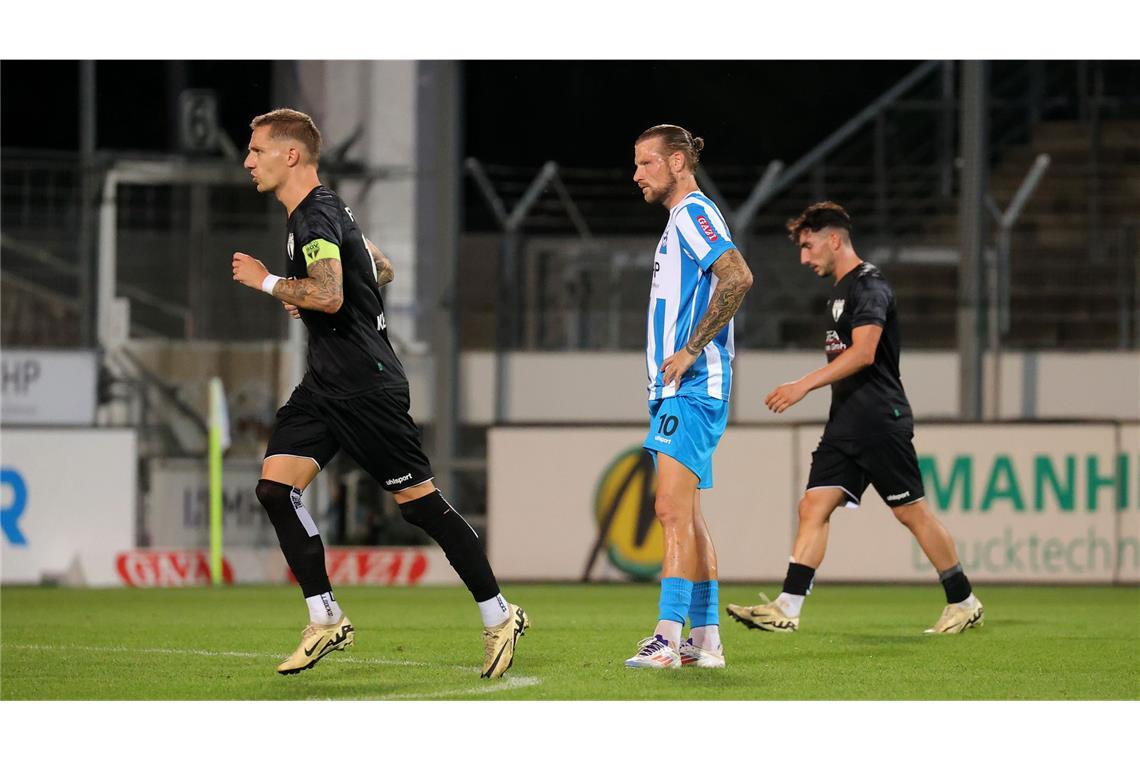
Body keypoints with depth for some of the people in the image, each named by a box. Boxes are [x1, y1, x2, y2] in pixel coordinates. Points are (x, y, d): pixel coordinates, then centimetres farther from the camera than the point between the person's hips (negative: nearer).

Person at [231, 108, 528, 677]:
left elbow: (328, 295, -31)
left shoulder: (316, 215, -16)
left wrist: (265, 281, -17)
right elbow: (382, 269, 29)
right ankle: (325, 620, 2)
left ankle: (498, 617, 6)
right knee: (275, 486, -3)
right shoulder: (318, 211, 16)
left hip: (366, 387, -10)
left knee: (417, 500, -4)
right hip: (324, 385, 10)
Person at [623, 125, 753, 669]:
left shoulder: (694, 213, -9)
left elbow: (738, 277, -24)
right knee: (684, 516, 10)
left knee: (674, 510, -15)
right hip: (678, 390, 11)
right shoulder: (682, 220, 21)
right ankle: (705, 639, 12)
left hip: (690, 389, -11)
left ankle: (668, 638, -19)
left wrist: (691, 350, -21)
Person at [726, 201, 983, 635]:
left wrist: (805, 385, -28)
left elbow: (863, 352, -24)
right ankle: (787, 609, -12)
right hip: (845, 423, 9)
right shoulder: (841, 290, 19)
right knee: (813, 507, -4)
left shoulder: (869, 286, -11)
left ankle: (964, 603, 10)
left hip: (880, 420, -9)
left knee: (912, 512, -2)